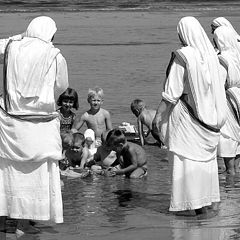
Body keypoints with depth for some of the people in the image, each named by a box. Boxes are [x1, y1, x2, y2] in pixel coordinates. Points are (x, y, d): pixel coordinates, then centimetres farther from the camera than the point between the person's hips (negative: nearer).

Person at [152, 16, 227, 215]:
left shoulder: (182, 56, -16)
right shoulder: (210, 53, 1)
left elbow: (172, 91, -14)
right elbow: (218, 88, 7)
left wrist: (159, 115, -6)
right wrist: (217, 116, 15)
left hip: (186, 112, -6)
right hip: (208, 114, 6)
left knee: (185, 157, 0)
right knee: (206, 157, 14)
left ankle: (190, 204, -1)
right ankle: (208, 200, 18)